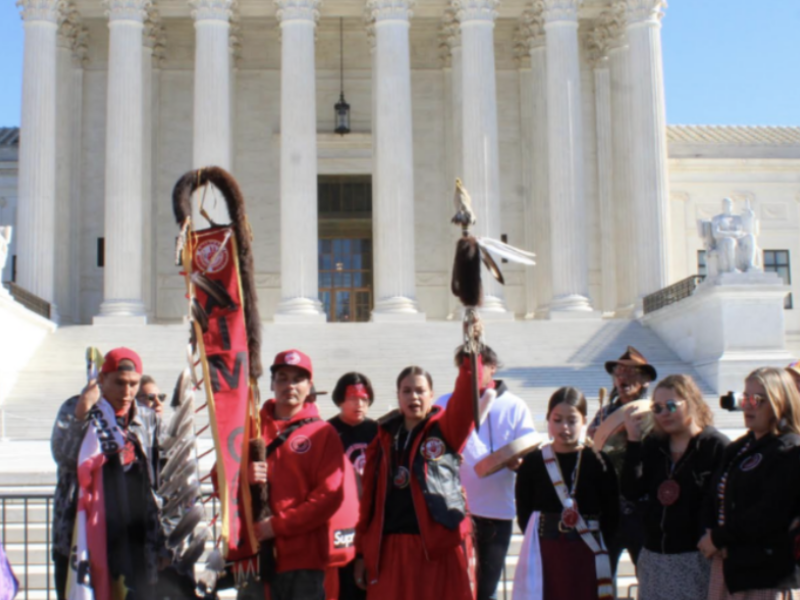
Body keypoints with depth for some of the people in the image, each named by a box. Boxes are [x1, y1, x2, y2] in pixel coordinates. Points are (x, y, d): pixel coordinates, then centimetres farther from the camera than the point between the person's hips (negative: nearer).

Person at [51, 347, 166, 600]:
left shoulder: (148, 419, 11)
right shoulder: (74, 409, 2)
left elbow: (159, 482, 13)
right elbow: (62, 455, -16)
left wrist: (162, 542, 11)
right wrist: (83, 411, -25)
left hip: (135, 541, 3)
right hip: (81, 540, -3)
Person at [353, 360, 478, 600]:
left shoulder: (446, 430, 5)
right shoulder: (383, 439, 12)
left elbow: (465, 399, -15)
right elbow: (369, 498, 11)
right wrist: (362, 552, 8)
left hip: (440, 546, -3)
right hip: (390, 549, 3)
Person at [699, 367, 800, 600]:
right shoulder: (739, 448, 17)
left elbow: (768, 515, -19)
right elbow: (715, 498, 16)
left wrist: (718, 538, -12)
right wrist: (711, 531, -5)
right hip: (728, 567, 8)